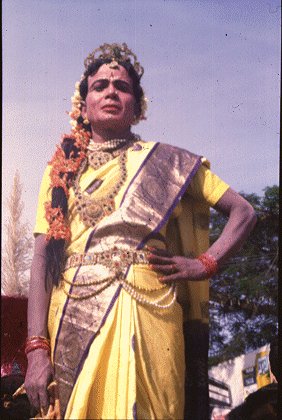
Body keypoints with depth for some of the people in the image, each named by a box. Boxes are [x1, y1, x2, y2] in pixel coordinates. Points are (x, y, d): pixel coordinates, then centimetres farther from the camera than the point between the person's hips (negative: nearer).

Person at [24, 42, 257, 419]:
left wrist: (206, 262, -1)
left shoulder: (165, 162, 13)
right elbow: (42, 259, 6)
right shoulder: (61, 171, 15)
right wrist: (37, 347, -5)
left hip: (146, 313, -1)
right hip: (74, 317, 1)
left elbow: (244, 212, 15)